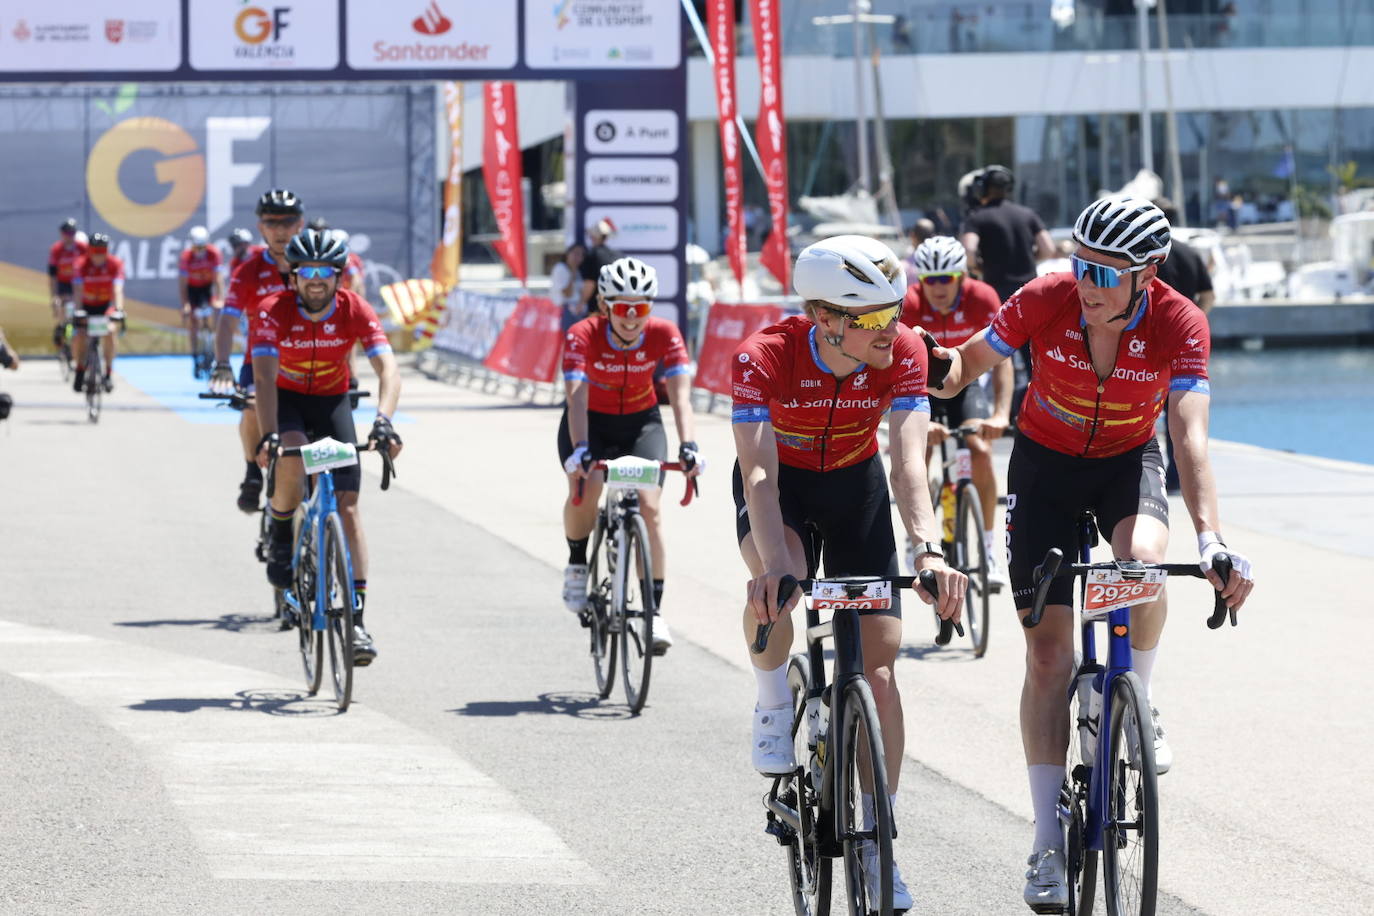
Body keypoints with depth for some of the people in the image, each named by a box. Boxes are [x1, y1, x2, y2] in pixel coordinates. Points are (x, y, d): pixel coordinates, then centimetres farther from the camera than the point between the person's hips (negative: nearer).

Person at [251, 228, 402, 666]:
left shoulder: (356, 311, -21)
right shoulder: (273, 311, -25)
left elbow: (388, 370, -31)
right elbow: (265, 376, -35)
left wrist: (383, 421, -49)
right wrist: (268, 435, -50)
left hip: (332, 400, 2)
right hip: (286, 399, -1)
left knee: (347, 506, -11)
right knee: (292, 452, -36)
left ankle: (356, 618, -12)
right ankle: (280, 539, -8)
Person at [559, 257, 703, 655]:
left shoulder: (664, 334, -22)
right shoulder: (583, 336, -26)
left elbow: (680, 395, -30)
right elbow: (576, 397, -36)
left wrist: (688, 446, -46)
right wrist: (580, 450, -52)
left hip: (641, 421, 1)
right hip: (592, 422, -1)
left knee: (649, 506, -18)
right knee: (585, 487, -28)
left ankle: (655, 611, -14)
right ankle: (577, 564, 1)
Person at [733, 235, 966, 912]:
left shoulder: (903, 353, -26)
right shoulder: (765, 357, -33)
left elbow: (909, 462, -35)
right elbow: (759, 473, -41)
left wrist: (928, 549, -52)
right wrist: (773, 564, -58)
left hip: (854, 482, 2)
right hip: (781, 481, -2)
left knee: (879, 658, -8)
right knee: (777, 583, -37)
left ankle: (876, 842, 1)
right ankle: (774, 704, -7)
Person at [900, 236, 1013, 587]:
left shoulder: (982, 298, -26)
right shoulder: (908, 305, -28)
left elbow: (1001, 359, -28)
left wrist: (1001, 413, -41)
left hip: (965, 382, 0)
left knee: (981, 449, -19)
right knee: (918, 453, -18)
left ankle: (990, 544, -8)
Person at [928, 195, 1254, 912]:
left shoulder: (1178, 324, -25)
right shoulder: (1046, 302, -24)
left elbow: (1190, 438, -31)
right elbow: (968, 364, -12)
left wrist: (1210, 538, -43)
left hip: (1128, 460, 0)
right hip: (1046, 462, 0)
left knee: (1143, 563, -35)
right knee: (1048, 648, -6)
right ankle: (1048, 841, -1)